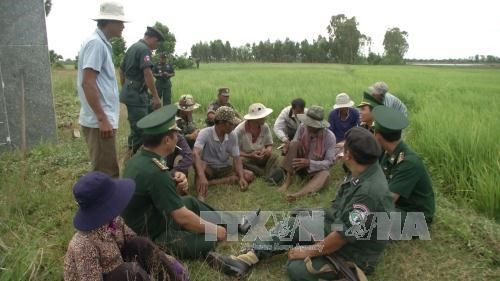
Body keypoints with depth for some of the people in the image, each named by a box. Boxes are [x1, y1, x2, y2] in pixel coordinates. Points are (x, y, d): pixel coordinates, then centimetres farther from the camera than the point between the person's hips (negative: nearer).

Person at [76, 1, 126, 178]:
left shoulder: (102, 43, 16)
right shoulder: (96, 43, -13)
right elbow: (87, 83, -20)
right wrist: (102, 119, -22)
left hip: (104, 119, 10)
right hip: (99, 121, -10)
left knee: (107, 171, 18)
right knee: (106, 174, -3)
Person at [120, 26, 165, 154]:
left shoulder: (132, 47, 17)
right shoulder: (144, 49, -13)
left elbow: (121, 70, 24)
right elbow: (147, 73, -25)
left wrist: (125, 89, 31)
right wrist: (156, 96, -25)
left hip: (128, 92, 10)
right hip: (137, 94, -10)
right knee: (139, 129, -6)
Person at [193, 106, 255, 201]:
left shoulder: (233, 136, -7)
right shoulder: (205, 133, -21)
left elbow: (236, 158, -8)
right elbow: (195, 154, -36)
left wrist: (241, 178, -26)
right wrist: (202, 176, -53)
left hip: (224, 169, 5)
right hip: (207, 168, -4)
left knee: (249, 175, -18)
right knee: (200, 164, -37)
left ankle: (211, 182, -25)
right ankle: (201, 197, -47)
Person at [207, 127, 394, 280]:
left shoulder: (370, 191, -33)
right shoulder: (361, 172, -3)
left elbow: (344, 235, -29)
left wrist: (308, 251, -19)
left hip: (354, 252, -9)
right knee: (289, 226, 2)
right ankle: (245, 260, -1)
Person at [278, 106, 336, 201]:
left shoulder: (329, 136, -20)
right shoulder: (302, 127, -12)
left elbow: (330, 161, -18)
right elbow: (293, 145, -1)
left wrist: (309, 163, -32)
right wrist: (287, 148, -27)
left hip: (316, 169, -2)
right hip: (299, 165, 2)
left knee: (325, 175, -36)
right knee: (294, 144, -24)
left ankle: (298, 194, -55)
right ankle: (288, 179, -24)